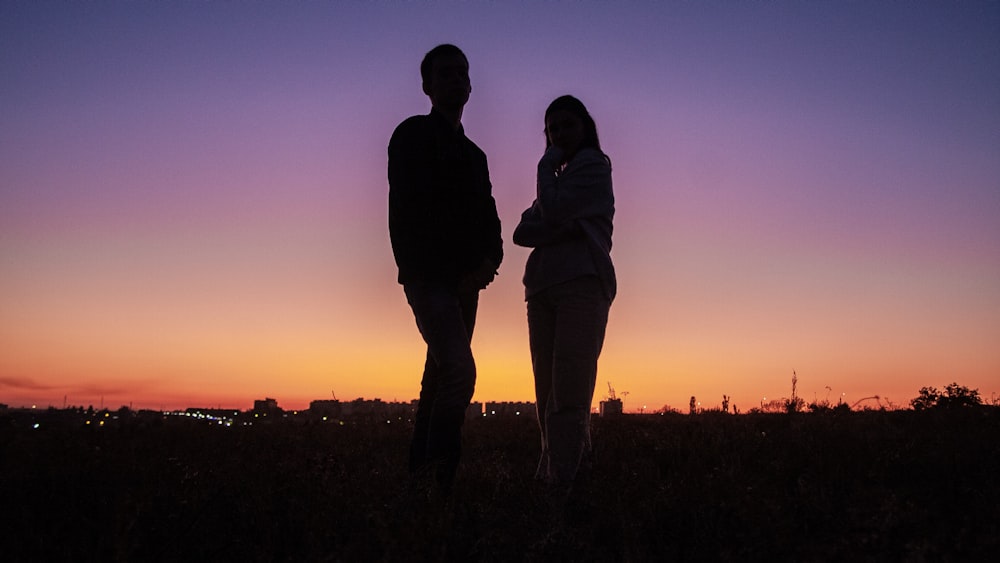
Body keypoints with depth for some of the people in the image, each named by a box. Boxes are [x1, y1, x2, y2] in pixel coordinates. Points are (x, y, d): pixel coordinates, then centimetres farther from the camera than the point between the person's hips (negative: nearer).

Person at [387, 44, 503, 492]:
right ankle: (438, 477, -20)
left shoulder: (474, 154, 23)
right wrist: (451, 271, -14)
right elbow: (407, 213, -8)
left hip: (465, 282, 7)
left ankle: (419, 476, 11)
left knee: (439, 378, 6)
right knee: (460, 369, -22)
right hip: (429, 278, -7)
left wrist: (489, 260, -4)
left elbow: (488, 219, 19)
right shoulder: (414, 135, 2)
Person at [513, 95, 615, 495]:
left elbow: (553, 211, -10)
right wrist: (562, 230, -6)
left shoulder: (593, 165, 7)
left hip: (581, 284, -7)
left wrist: (547, 167, 7)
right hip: (544, 288, 8)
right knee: (548, 393, 3)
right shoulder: (560, 177, 29)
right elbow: (523, 231, 14)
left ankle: (563, 483, -19)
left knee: (568, 391, -15)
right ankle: (550, 477, 5)